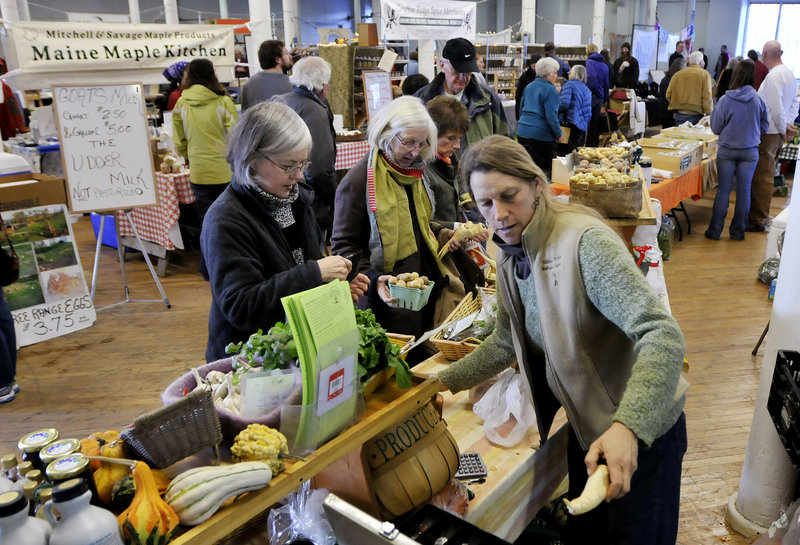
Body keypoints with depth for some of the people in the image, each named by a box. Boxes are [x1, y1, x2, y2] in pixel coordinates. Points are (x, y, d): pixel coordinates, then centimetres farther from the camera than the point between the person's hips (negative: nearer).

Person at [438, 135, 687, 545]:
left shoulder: (584, 241, -27)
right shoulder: (511, 257, -2)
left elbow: (662, 336, -33)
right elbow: (507, 342, 11)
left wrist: (626, 427, -45)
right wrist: (445, 383, 6)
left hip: (640, 428, -7)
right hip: (587, 426, 7)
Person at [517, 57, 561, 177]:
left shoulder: (529, 87, 13)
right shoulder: (550, 90, -11)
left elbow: (521, 110, 21)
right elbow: (551, 116, -15)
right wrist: (558, 134, -4)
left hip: (522, 132, 8)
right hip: (541, 135, -8)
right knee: (545, 167, 0)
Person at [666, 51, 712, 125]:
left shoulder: (678, 74, 6)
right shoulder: (705, 74, -3)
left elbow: (668, 95, 4)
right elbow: (707, 97, -10)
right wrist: (709, 116, -5)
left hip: (679, 114, 4)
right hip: (696, 115, -3)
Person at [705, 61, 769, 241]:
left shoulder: (725, 100, -12)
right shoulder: (758, 100, -6)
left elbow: (715, 128, -4)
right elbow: (764, 127, 5)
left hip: (727, 151, -1)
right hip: (750, 151, 1)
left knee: (723, 190, 6)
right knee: (744, 191, 9)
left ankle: (715, 230, 9)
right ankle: (738, 231, 16)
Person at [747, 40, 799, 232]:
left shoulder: (773, 76, -19)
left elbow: (776, 107, -22)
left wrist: (783, 128, -9)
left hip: (768, 133, -10)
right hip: (777, 132, 10)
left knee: (762, 177, -4)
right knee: (766, 175, 19)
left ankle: (759, 220, 2)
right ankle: (760, 214, 30)